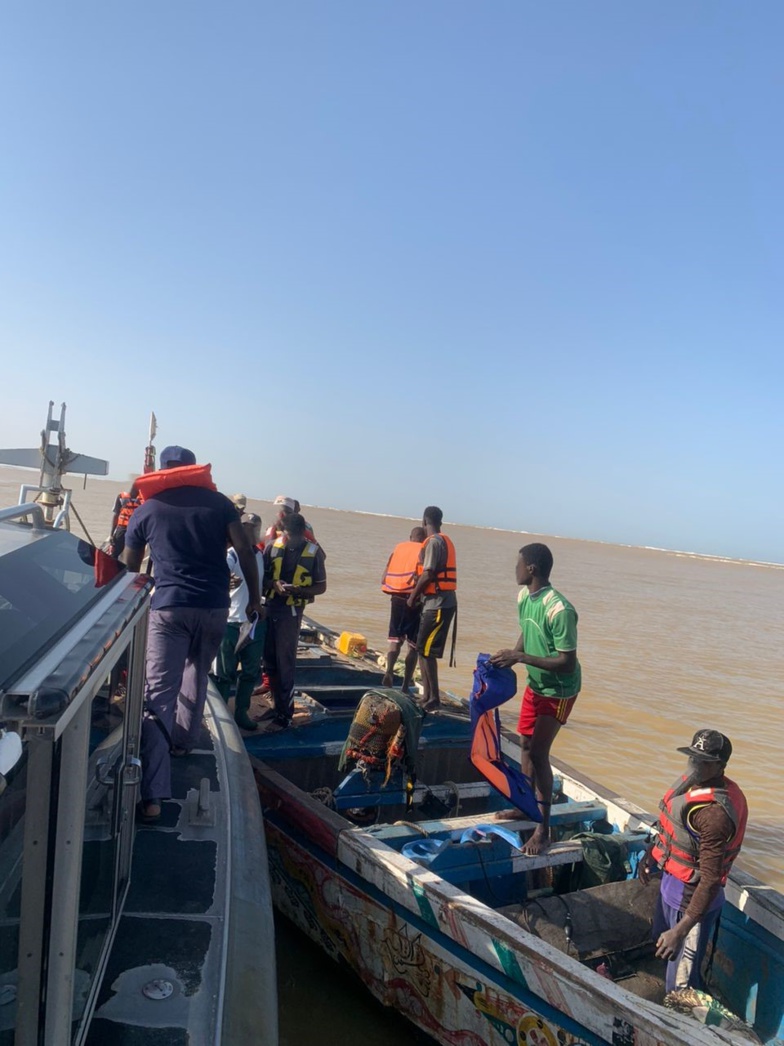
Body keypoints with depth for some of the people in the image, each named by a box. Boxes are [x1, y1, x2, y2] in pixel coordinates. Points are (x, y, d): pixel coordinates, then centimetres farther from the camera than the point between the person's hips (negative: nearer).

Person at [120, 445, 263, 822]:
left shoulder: (146, 510, 6)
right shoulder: (218, 503, 7)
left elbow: (129, 568, 14)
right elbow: (244, 551, 1)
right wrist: (254, 597, 10)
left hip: (168, 607, -2)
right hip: (214, 607, 2)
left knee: (158, 693, -6)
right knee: (196, 676, 27)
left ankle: (152, 795, -13)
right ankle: (183, 740, 42)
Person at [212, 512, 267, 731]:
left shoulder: (260, 556, 8)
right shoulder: (231, 555, -12)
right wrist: (225, 583, -46)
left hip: (256, 622, 6)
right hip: (232, 622, -6)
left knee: (251, 671, 13)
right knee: (225, 672, 4)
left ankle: (241, 712, 27)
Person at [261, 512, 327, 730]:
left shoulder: (313, 552, -7)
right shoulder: (273, 547, -1)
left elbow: (321, 587, -1)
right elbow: (261, 576, 5)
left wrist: (298, 590, -17)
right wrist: (274, 584, -15)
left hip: (291, 611, -4)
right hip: (269, 607, 4)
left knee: (285, 663, 0)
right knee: (269, 661, 13)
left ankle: (283, 714, 9)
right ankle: (276, 703, 32)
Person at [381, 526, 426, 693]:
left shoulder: (397, 548, 13)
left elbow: (384, 579, 8)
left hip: (396, 598, 3)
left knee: (395, 640, 12)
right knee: (414, 645, 8)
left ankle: (389, 670, -13)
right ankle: (406, 685, 7)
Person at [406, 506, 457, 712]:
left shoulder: (433, 542, -13)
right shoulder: (444, 540, 16)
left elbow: (428, 575, -18)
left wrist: (413, 596, -6)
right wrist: (419, 593, 16)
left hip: (438, 603, -10)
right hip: (440, 602, 10)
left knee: (425, 650, -5)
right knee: (423, 649, 13)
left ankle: (433, 698, 0)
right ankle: (427, 696, 18)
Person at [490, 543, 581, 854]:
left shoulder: (559, 610, -31)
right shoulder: (523, 596, -5)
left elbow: (567, 663, -30)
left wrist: (519, 657, -31)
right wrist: (509, 657, -5)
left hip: (558, 690, -8)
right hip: (535, 683, 8)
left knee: (538, 753, -8)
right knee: (525, 744, 17)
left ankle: (543, 829, 5)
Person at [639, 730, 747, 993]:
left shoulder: (715, 811, -33)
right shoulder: (692, 781, -5)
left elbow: (711, 879, -31)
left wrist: (681, 931, -31)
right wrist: (651, 855, 15)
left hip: (691, 897, -10)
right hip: (671, 883, 10)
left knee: (681, 984, 1)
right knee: (663, 946, 31)